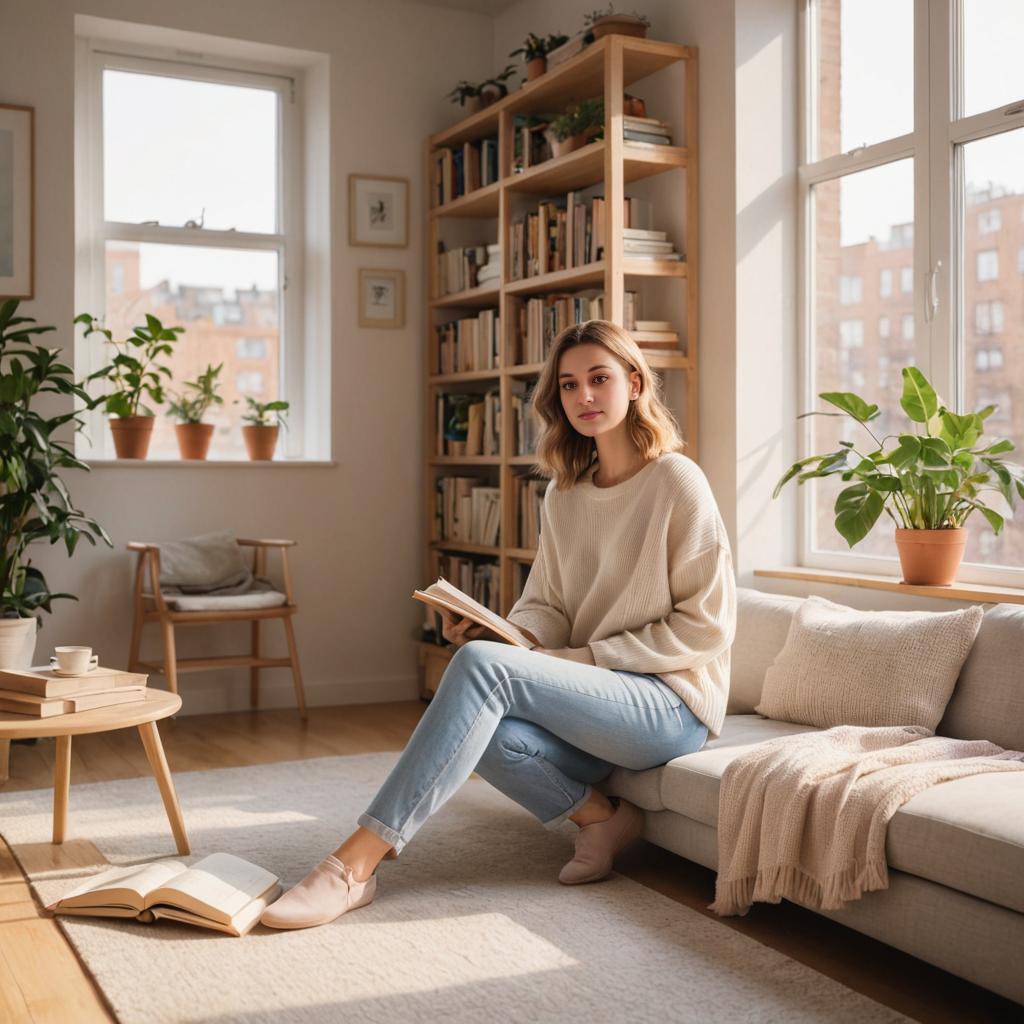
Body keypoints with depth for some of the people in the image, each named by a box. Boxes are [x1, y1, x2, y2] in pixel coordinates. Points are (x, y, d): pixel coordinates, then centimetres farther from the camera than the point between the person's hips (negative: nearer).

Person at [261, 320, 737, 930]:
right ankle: (600, 819, -3)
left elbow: (706, 626, -8)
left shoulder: (677, 482, -7)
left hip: (672, 702, -6)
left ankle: (357, 863, -28)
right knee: (487, 733, -28)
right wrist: (509, 635, -11)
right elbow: (546, 607, 12)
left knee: (482, 665, -28)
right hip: (603, 705, 6)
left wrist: (588, 657, -13)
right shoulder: (564, 495, 12)